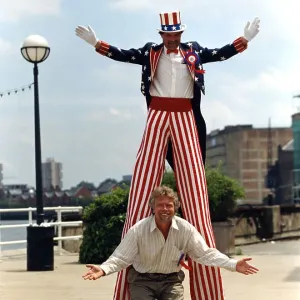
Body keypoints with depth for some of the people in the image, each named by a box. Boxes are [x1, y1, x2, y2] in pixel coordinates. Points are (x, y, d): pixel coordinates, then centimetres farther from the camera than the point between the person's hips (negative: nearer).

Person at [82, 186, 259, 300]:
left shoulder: (186, 229, -10)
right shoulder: (138, 230, -16)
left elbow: (205, 253, -8)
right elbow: (121, 257, -15)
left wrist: (233, 265, -20)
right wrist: (103, 269, -36)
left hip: (171, 280, 1)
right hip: (143, 280, -1)